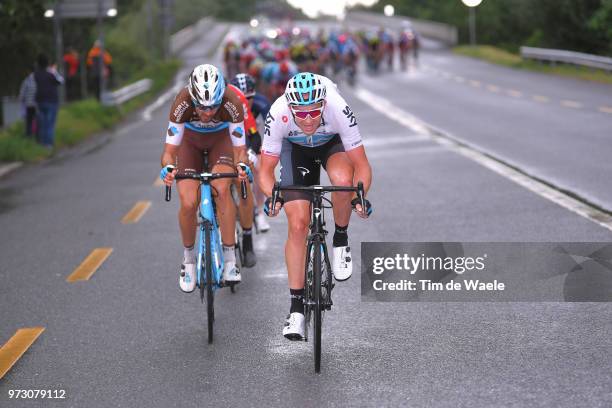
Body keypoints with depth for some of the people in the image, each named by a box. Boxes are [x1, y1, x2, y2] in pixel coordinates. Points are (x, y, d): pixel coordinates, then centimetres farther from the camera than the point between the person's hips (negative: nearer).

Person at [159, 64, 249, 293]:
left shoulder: (232, 104, -36)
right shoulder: (182, 104, -36)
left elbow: (239, 148, -29)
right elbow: (169, 151, -30)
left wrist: (242, 166, -51)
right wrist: (168, 168, -51)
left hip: (221, 138, 0)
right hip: (191, 139, 1)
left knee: (221, 189, -27)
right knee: (188, 203, -15)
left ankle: (230, 260, -18)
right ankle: (189, 259, 11)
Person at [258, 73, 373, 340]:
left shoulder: (339, 110, -38)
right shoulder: (278, 115, -35)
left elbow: (361, 165, -31)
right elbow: (266, 170, -25)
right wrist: (273, 196, -45)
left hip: (333, 143, -1)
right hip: (295, 147, 1)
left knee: (342, 179, -36)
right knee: (298, 224, -11)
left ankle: (341, 240, -7)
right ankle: (296, 308, -1)